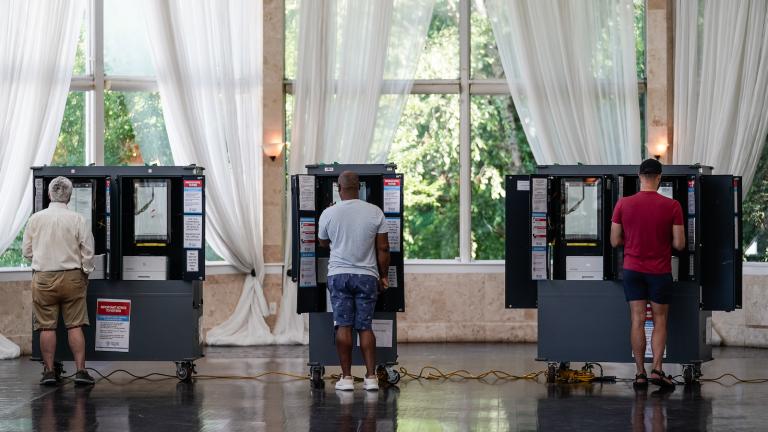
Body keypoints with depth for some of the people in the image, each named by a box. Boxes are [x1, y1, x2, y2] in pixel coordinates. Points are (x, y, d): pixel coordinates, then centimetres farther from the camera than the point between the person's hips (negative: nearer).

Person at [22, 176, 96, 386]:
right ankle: (80, 370, 1)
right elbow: (88, 252, -4)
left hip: (43, 277, 1)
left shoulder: (36, 219, -3)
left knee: (47, 327, 5)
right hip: (72, 276, -1)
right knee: (75, 326, 3)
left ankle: (49, 371, 6)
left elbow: (26, 251, 5)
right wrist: (85, 273, 12)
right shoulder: (78, 220, -7)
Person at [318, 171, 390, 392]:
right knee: (365, 327, 5)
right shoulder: (375, 212, -2)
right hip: (367, 275, 1)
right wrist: (383, 276, 10)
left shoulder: (328, 213, -3)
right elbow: (383, 248, 0)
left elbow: (323, 243, 14)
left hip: (338, 274, -1)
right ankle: (371, 377, 1)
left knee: (343, 326, 1)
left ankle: (346, 377, 1)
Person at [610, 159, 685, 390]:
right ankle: (657, 369, -4)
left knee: (637, 319, 4)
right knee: (659, 320, 8)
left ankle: (640, 373, 3)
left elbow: (615, 241, -1)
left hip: (632, 269, 1)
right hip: (660, 271, -1)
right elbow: (679, 244, -8)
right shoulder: (672, 206, -10)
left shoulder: (623, 204, -6)